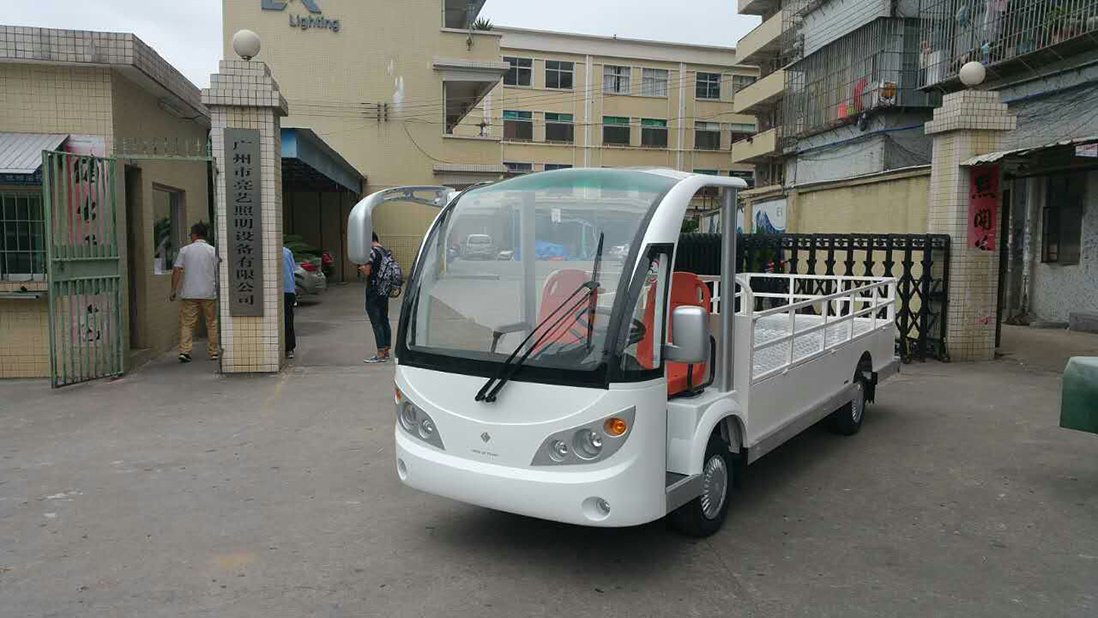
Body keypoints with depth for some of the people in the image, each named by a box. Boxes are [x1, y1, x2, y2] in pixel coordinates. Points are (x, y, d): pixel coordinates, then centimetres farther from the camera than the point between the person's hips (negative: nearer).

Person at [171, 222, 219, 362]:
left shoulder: (185, 250, 3)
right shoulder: (213, 251, 0)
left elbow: (176, 270, -1)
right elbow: (218, 272, -2)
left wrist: (173, 290, 4)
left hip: (189, 293, 1)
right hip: (209, 293, 0)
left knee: (187, 323, 4)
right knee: (212, 323, 8)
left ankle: (184, 351, -6)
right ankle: (214, 352, 12)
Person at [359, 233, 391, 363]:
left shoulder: (372, 252, -14)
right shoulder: (385, 251, 13)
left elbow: (367, 272, -19)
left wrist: (361, 268, 1)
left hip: (373, 292, -9)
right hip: (384, 292, 9)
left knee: (376, 323, -6)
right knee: (384, 321, 12)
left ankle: (380, 354, -5)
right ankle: (386, 352, 18)